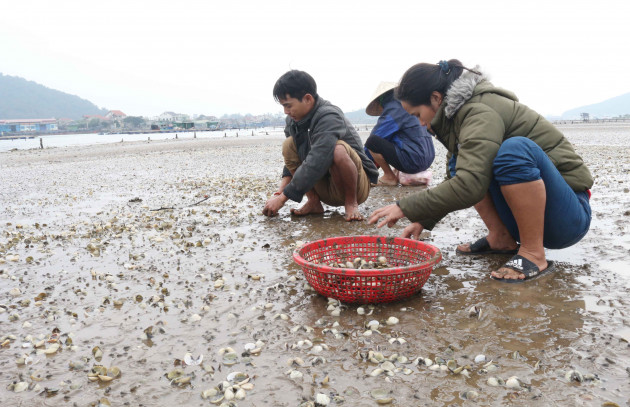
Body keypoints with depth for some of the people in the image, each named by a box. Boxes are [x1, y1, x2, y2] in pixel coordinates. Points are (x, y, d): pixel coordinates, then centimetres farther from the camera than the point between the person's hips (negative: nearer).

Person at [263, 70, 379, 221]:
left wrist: (282, 198, -29)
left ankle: (351, 202, -12)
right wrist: (280, 192, -8)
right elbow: (292, 158, 7)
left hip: (357, 184, -7)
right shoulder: (293, 120, -1)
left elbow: (315, 165, -33)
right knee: (289, 144, -8)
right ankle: (313, 202, -3)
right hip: (326, 190, 7)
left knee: (337, 149, -37)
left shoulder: (329, 117, -24)